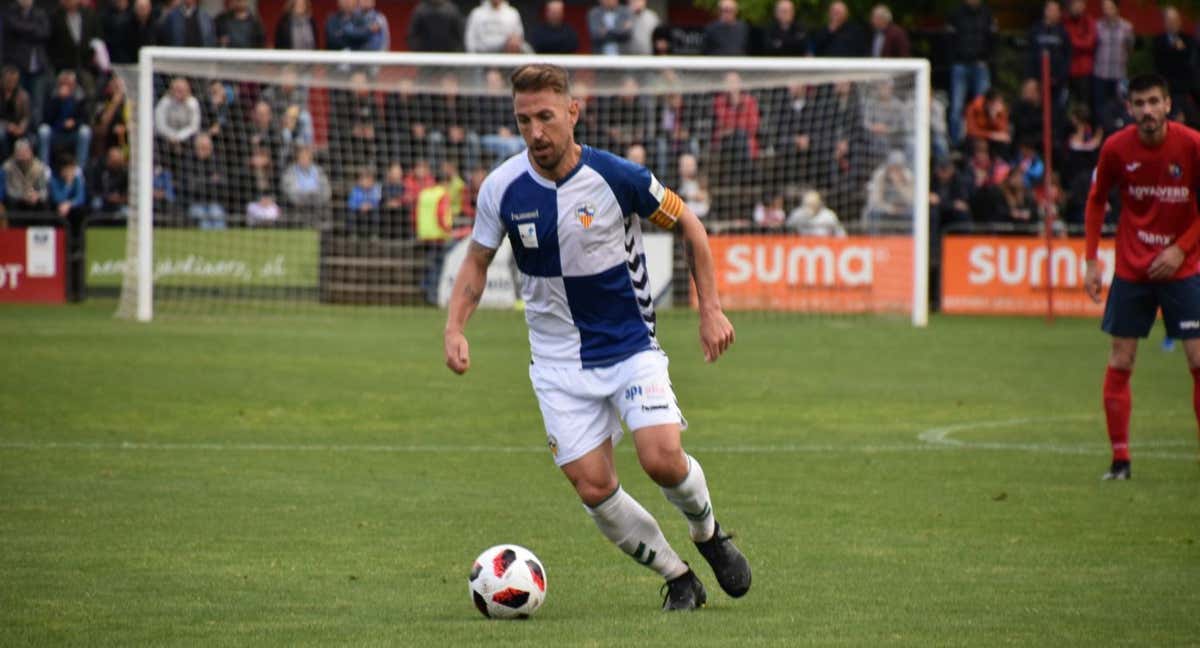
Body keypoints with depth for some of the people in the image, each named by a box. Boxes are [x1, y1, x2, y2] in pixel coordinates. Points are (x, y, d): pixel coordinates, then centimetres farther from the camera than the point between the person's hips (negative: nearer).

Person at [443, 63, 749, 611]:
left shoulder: (616, 177, -14)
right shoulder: (502, 188, -8)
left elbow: (688, 225, 2)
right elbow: (477, 261, 8)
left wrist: (710, 309, 0)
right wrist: (455, 328, -7)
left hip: (630, 345, -2)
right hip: (559, 361, 2)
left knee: (663, 459, -20)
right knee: (593, 488, -7)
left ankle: (708, 535, 13)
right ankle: (677, 578, 13)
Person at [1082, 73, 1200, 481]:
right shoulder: (1117, 148, -6)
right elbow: (1096, 201, 8)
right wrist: (1091, 260, 2)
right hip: (1131, 269, 2)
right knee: (1119, 363, -1)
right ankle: (1120, 459, 6)